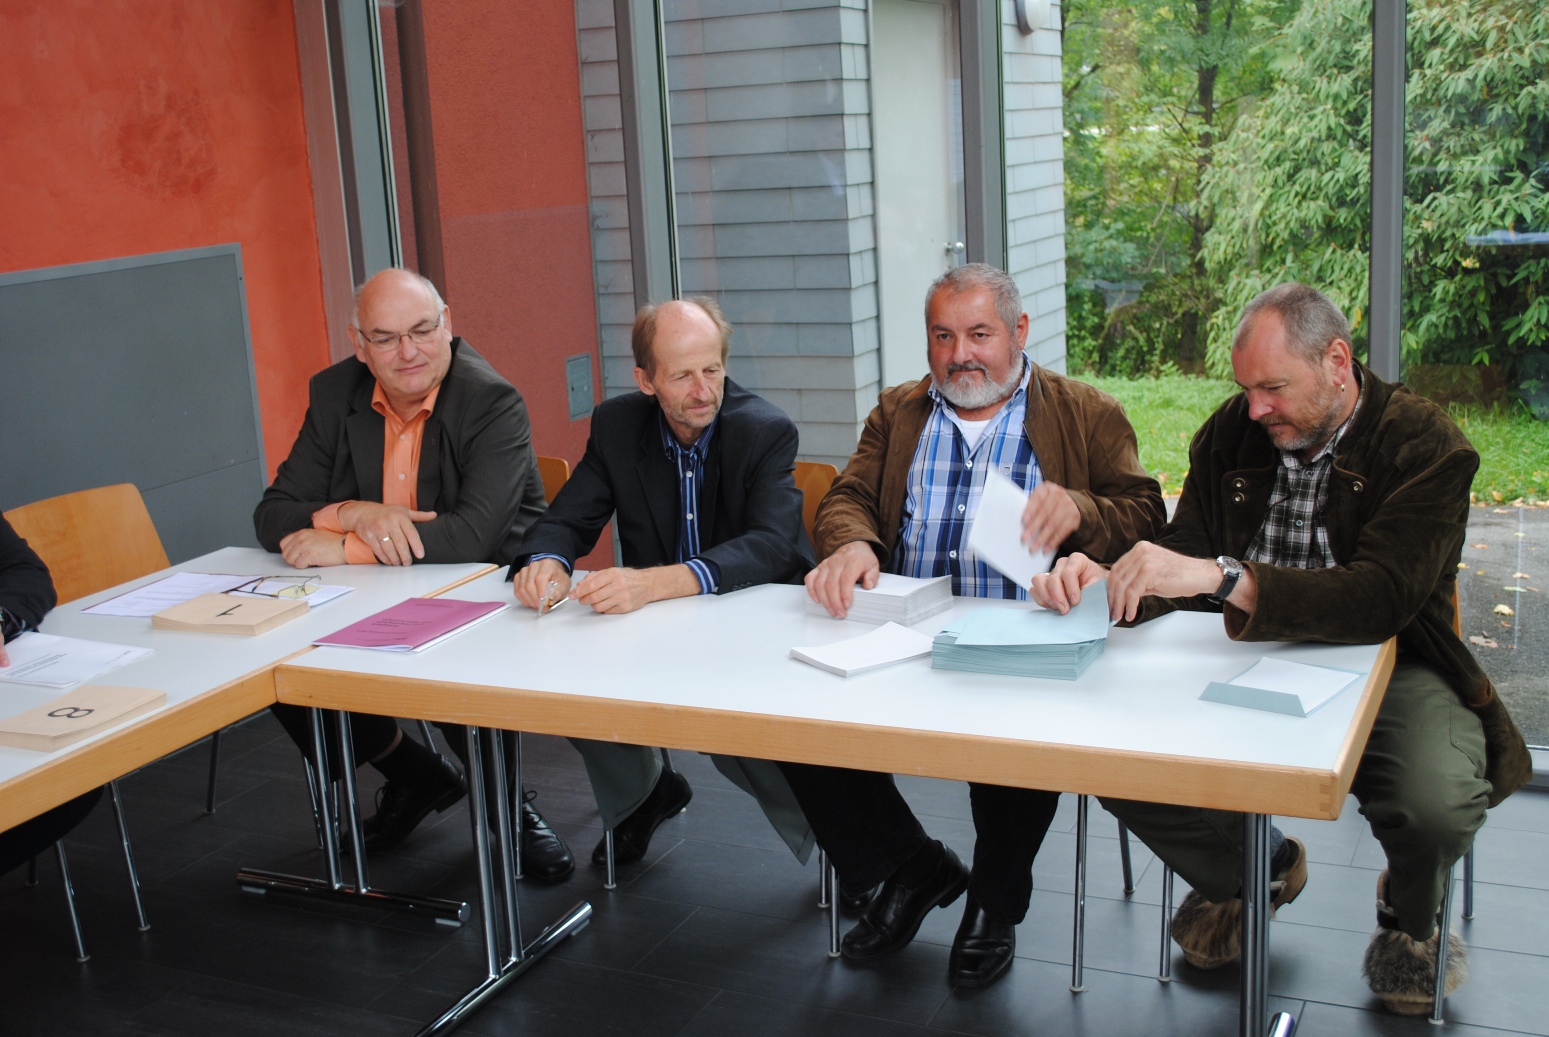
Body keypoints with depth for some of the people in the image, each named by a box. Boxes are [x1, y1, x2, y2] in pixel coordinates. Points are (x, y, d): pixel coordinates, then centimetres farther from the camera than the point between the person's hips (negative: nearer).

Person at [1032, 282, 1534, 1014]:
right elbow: (1183, 554, 5)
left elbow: (1384, 597, -27)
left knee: (1439, 803, -33)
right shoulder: (1231, 433, 3)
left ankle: (1409, 917, 10)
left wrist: (1223, 576, -39)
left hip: (1387, 666, -4)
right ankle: (1252, 871, 16)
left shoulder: (1425, 444, -13)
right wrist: (1105, 581, -20)